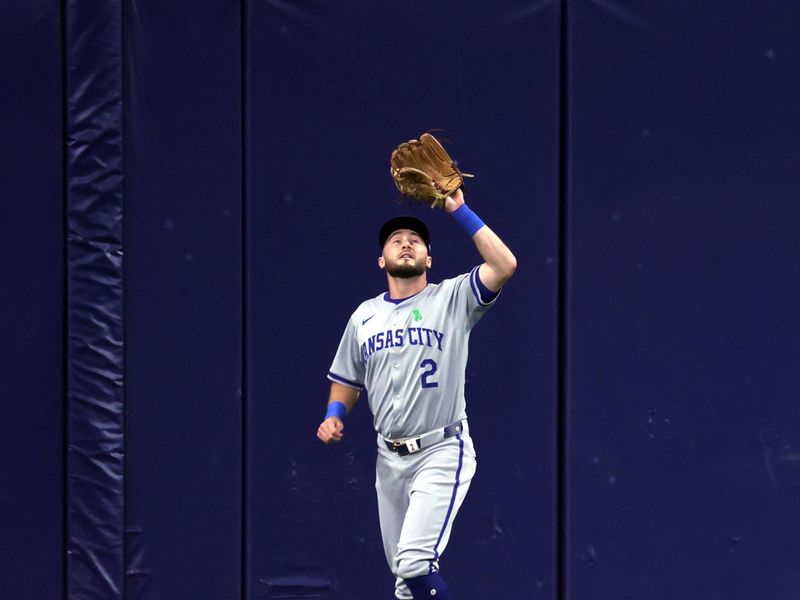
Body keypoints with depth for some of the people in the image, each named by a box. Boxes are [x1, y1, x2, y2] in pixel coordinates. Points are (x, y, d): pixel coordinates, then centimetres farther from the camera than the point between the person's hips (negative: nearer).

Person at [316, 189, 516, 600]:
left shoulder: (452, 299, -3)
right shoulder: (364, 316, 11)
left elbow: (504, 265, -19)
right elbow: (347, 381, 21)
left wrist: (459, 211, -17)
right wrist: (334, 416, 0)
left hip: (441, 452, -6)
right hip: (390, 457, 6)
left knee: (414, 561, -20)